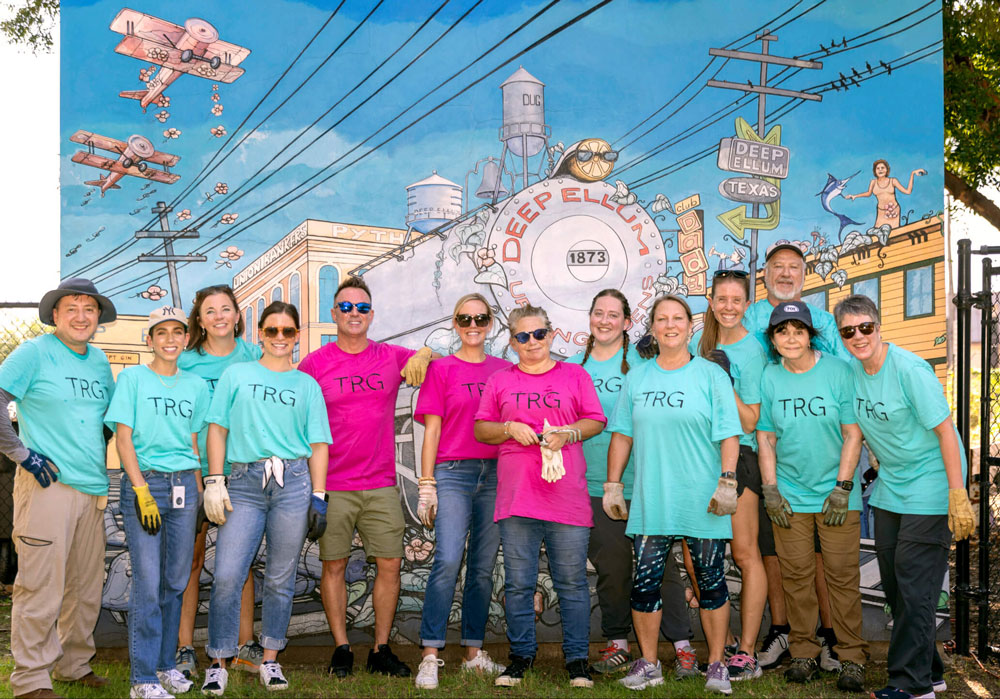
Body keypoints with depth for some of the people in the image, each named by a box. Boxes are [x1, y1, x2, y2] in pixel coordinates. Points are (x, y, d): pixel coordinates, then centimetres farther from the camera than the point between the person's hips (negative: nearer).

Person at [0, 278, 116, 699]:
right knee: (41, 587, -4)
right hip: (47, 486, -7)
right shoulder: (35, 353, -4)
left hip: (93, 489, 7)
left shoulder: (99, 361, 16)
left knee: (86, 587, 12)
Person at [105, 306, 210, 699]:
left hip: (184, 485, 4)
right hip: (144, 481, -4)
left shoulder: (195, 385, 13)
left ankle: (166, 663, 21)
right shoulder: (132, 378, 1)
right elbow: (123, 437, -4)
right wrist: (142, 490, -12)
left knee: (175, 581, 8)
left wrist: (198, 491, 8)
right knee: (147, 582, -6)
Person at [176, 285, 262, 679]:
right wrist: (195, 477, -7)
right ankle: (185, 649, 8)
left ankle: (246, 646, 14)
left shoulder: (254, 358, 8)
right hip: (198, 470, -2)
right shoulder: (187, 362, 2)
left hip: (240, 471, 2)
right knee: (191, 560, 0)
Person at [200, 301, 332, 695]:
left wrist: (318, 497, 1)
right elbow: (217, 429, 8)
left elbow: (318, 445, 10)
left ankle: (270, 660, 17)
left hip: (293, 481, 1)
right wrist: (214, 481, -3)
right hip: (245, 482, 0)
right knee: (226, 577, -7)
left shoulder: (307, 385, 13)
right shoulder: (236, 375, 13)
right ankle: (218, 663, 5)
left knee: (280, 579, 4)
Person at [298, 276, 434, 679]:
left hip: (381, 485, 2)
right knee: (333, 566, 3)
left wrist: (423, 354, -7)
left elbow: (429, 357, 18)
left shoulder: (392, 357, 5)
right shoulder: (314, 364, 1)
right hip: (331, 485, -2)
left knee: (390, 564, 2)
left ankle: (381, 650, 15)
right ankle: (341, 649, 16)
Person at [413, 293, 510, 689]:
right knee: (447, 560, -14)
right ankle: (430, 656, -10)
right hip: (452, 473, -3)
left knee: (484, 567, 6)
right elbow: (432, 430, 1)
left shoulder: (504, 371, 12)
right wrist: (426, 485, -5)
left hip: (497, 475, 3)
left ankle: (474, 653, 16)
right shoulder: (441, 369, 5)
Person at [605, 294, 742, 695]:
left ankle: (717, 665, 17)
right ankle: (648, 664, 17)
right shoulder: (637, 378, 11)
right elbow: (622, 434, 12)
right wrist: (613, 485, 8)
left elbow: (729, 435, -2)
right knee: (645, 582, 3)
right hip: (650, 501, 3)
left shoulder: (711, 375, 1)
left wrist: (727, 481, -11)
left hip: (703, 502, -3)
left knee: (711, 582, 5)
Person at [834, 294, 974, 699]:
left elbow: (945, 430, -19)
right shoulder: (853, 370, 1)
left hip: (929, 485, -8)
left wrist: (958, 496, -22)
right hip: (889, 487, 8)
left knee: (914, 584, -7)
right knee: (893, 582, 12)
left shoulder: (909, 369, -20)